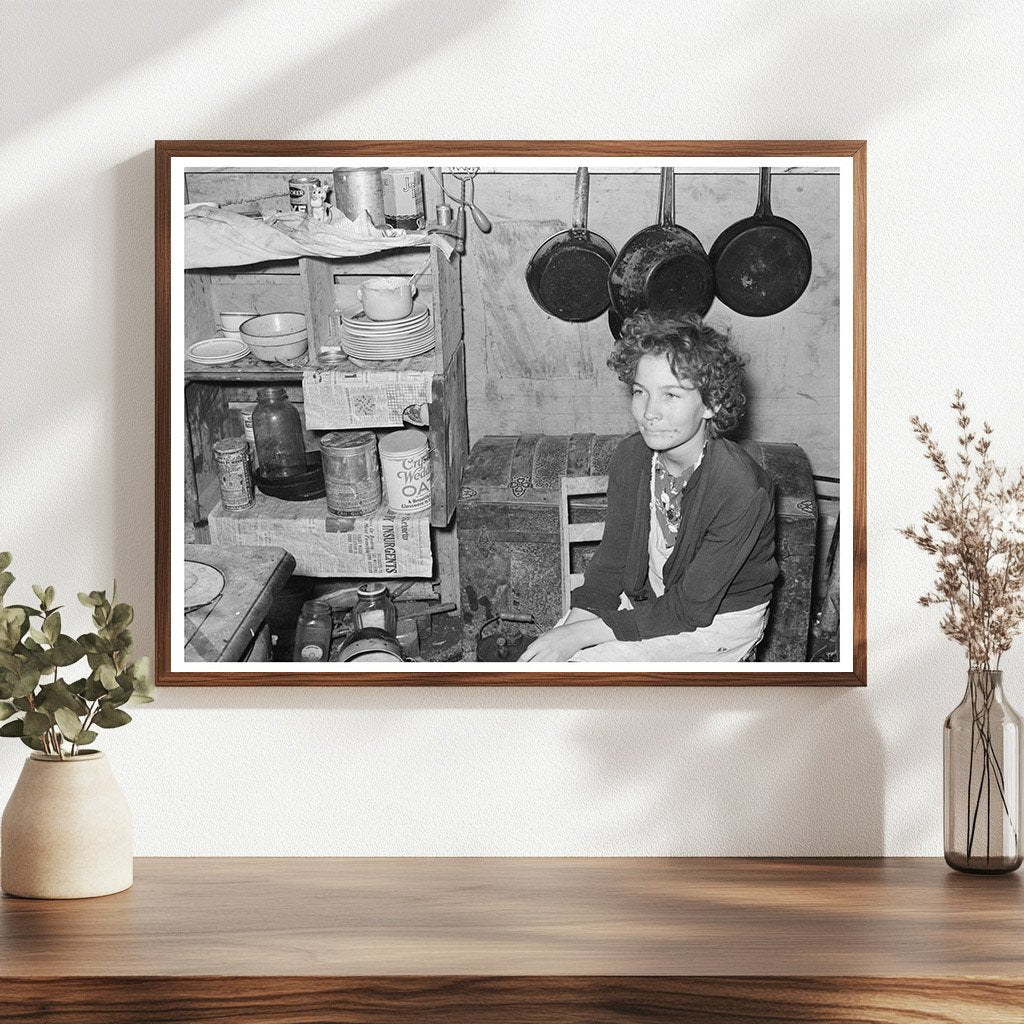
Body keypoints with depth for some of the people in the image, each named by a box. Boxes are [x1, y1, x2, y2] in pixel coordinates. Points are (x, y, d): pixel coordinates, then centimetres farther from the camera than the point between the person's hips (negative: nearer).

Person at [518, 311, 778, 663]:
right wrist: (575, 622, -18)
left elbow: (691, 608, -24)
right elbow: (612, 560, -1)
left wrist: (583, 634, -26)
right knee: (539, 663, -11)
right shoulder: (631, 456, -10)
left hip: (721, 616, -6)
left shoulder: (741, 490, -29)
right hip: (645, 597, 6)